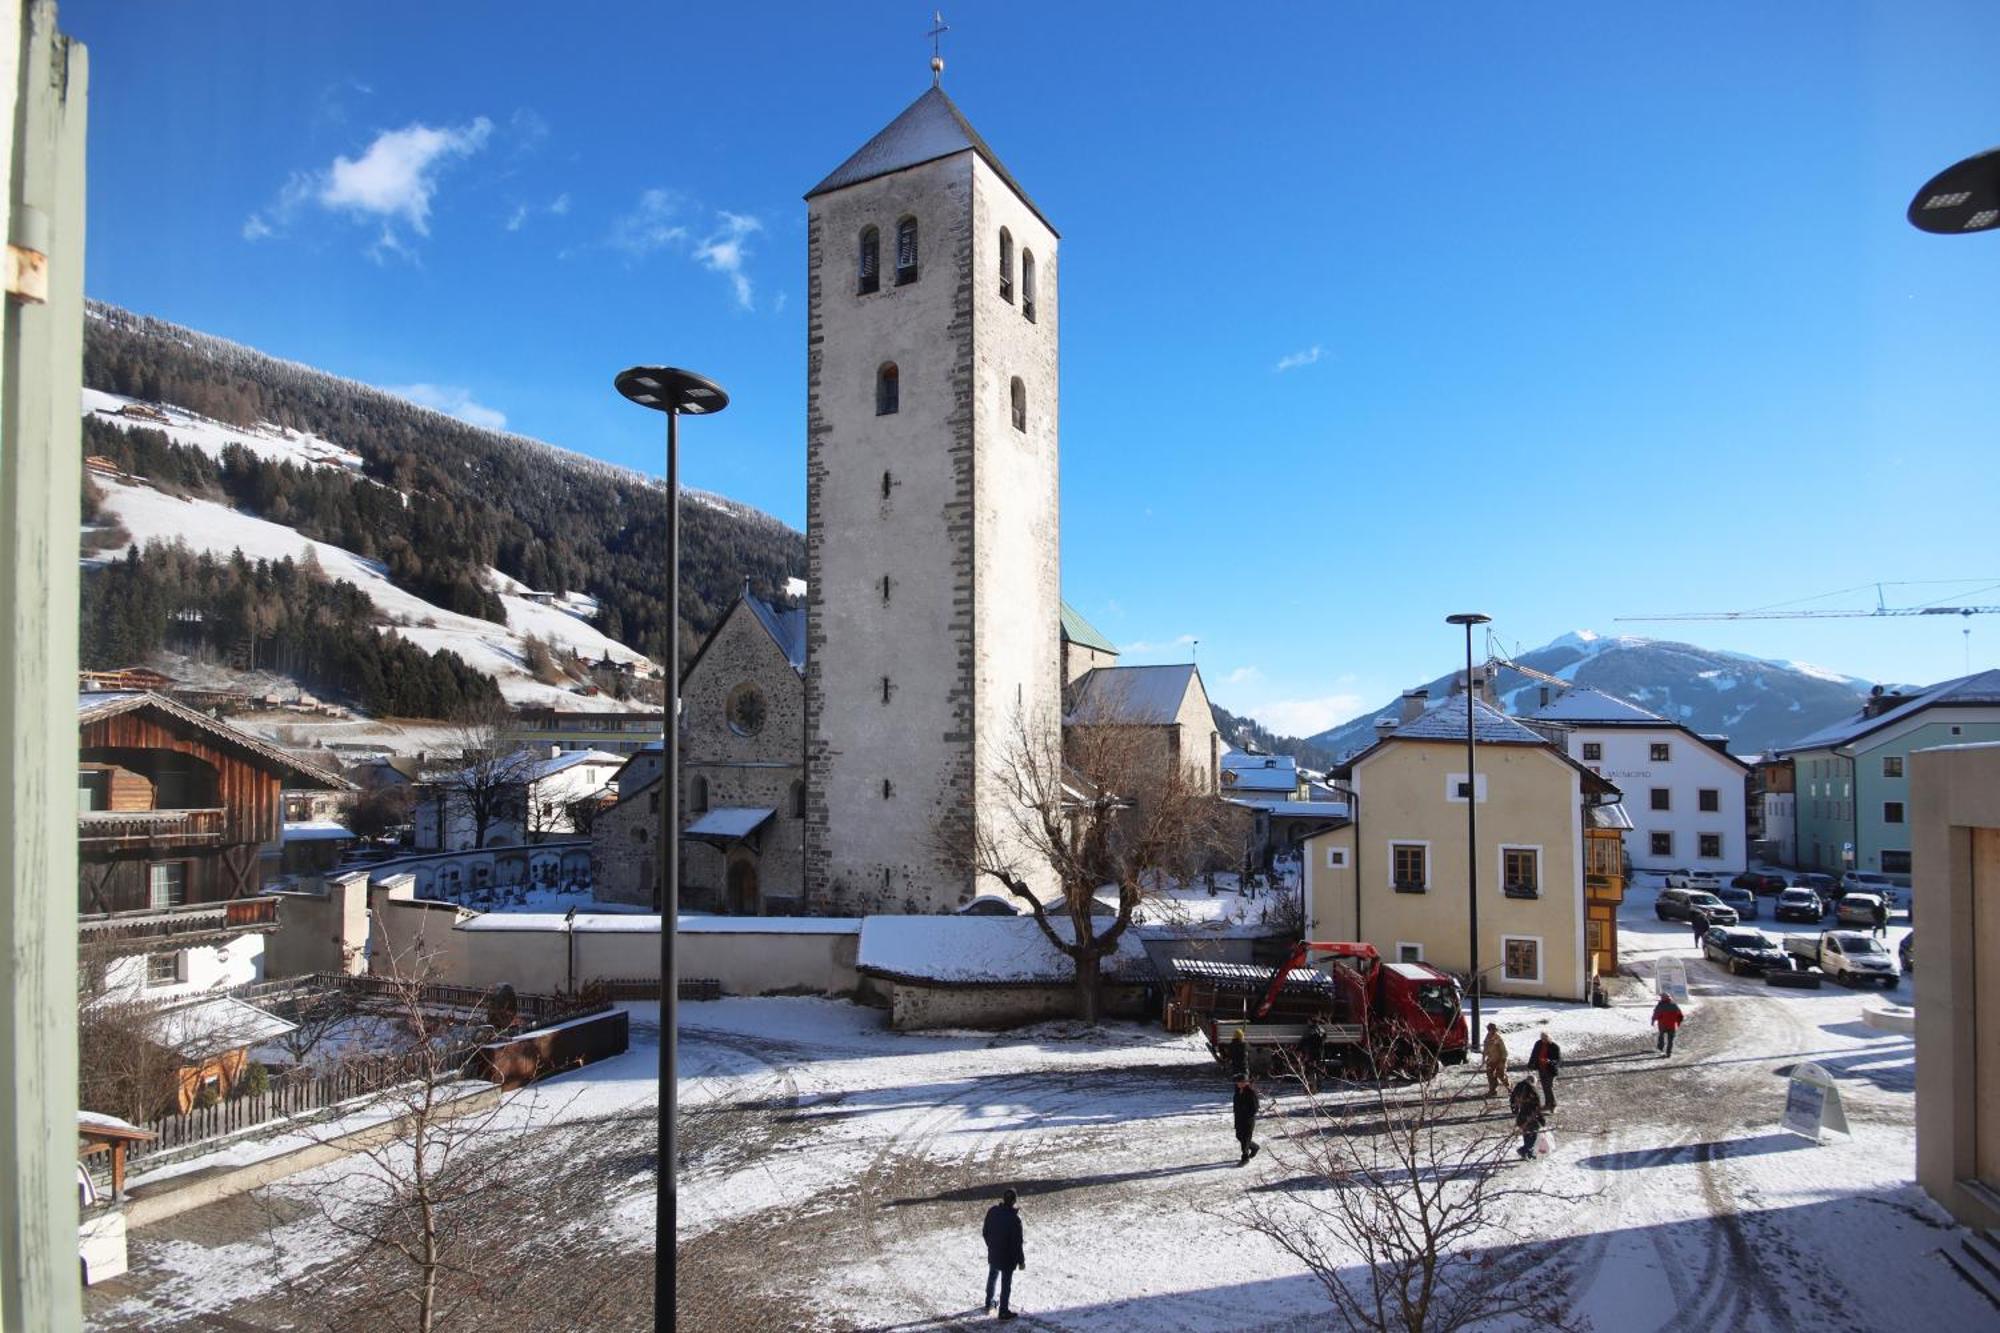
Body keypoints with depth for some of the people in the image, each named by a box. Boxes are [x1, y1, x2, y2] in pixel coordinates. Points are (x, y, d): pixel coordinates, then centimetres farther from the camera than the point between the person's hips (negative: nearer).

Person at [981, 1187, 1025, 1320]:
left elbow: (985, 1231, 3)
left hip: (993, 1253, 6)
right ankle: (1003, 1311, 21)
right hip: (1008, 1257, -6)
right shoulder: (1014, 1219, -29)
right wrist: (1021, 1260, -8)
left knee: (992, 1277, 26)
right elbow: (1017, 1242, -21)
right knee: (1006, 1283, 10)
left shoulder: (992, 1211, -11)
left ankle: (989, 1303, 42)